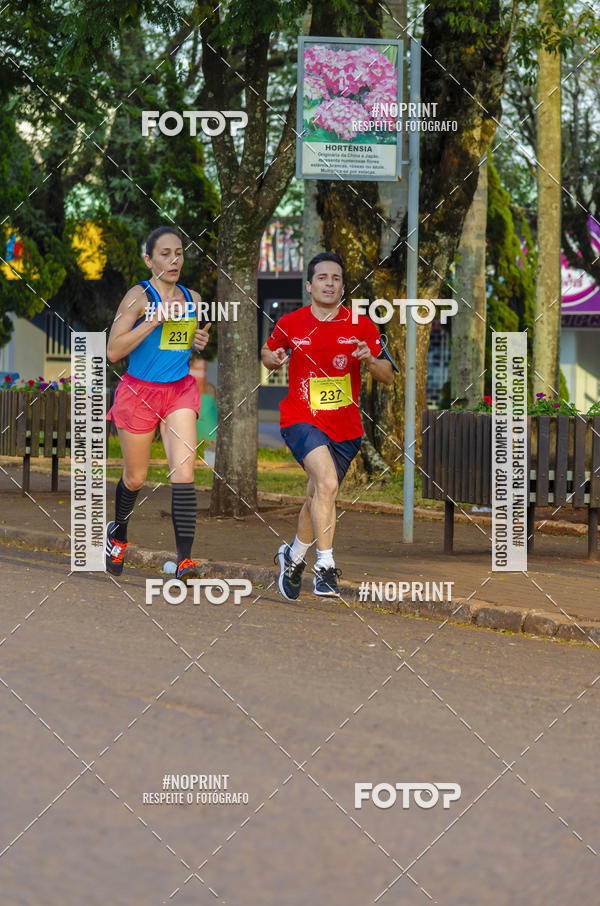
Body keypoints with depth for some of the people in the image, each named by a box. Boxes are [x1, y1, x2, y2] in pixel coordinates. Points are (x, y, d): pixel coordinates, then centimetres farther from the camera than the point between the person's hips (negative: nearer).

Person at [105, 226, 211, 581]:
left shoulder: (192, 299, 8)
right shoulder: (139, 296, -9)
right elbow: (113, 351, -15)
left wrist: (200, 342, 1)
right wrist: (155, 320, -21)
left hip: (180, 391, 3)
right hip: (139, 391, -3)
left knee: (183, 472, -15)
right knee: (135, 477, 11)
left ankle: (185, 558, -21)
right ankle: (118, 534, 41)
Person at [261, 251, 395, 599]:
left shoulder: (362, 326, 0)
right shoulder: (290, 324, 1)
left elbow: (389, 376, 3)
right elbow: (268, 353, 20)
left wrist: (369, 360, -18)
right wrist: (273, 359, -4)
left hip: (345, 427, 3)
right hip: (301, 418, -3)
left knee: (318, 497, 13)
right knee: (327, 483, -26)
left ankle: (293, 556, 40)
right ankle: (325, 567, -24)